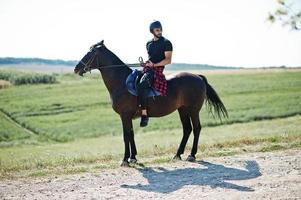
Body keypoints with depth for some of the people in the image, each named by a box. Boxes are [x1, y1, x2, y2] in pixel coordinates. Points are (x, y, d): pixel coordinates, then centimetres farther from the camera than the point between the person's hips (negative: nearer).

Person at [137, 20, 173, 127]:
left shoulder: (166, 43, -4)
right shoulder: (149, 43, 18)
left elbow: (168, 60, -11)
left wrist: (154, 64, -18)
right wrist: (145, 63, 13)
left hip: (157, 70, -9)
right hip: (147, 69, 9)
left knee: (141, 86, -32)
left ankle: (144, 114, -31)